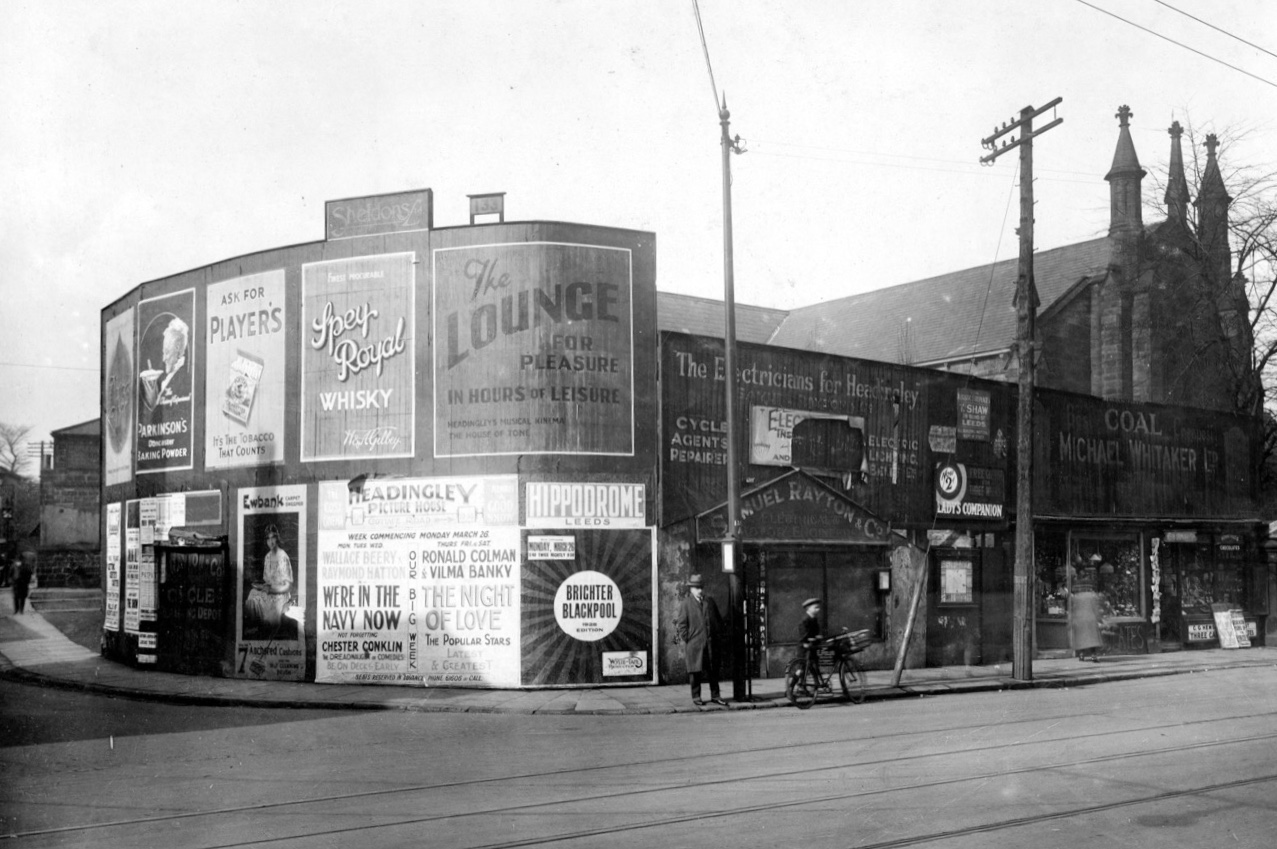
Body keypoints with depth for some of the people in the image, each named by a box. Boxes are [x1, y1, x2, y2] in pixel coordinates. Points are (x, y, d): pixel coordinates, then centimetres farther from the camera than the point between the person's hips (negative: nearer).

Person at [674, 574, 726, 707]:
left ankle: (715, 696, 15)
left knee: (714, 671, 6)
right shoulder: (685, 604, 1)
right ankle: (696, 697, 10)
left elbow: (719, 620, 17)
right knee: (696, 671, 1)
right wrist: (685, 640, -8)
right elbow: (681, 624, -2)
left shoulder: (710, 602, 13)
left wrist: (719, 638, 9)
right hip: (694, 644, -4)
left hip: (711, 642, 4)